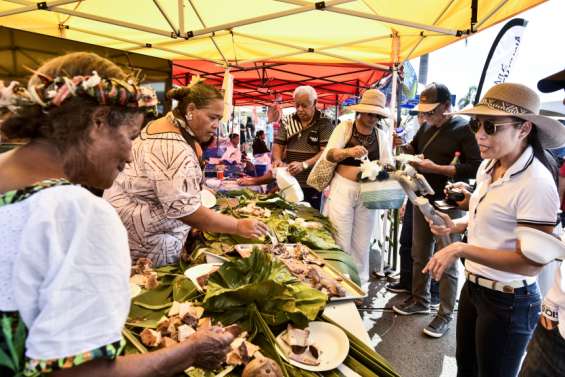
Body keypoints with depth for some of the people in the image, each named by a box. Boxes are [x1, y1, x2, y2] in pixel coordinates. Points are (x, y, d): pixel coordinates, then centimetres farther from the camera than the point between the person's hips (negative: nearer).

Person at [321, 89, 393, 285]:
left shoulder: (381, 135, 8)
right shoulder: (345, 127, 0)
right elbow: (329, 154, -10)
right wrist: (349, 152, -31)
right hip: (343, 189, -3)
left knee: (362, 243, 10)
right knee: (340, 241, 0)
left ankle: (359, 282, 25)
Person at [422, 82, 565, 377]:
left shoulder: (536, 183, -24)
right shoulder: (488, 167, 0)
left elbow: (531, 263, -25)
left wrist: (461, 249, -29)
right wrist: (455, 226, 0)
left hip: (508, 302, -7)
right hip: (473, 286, 8)